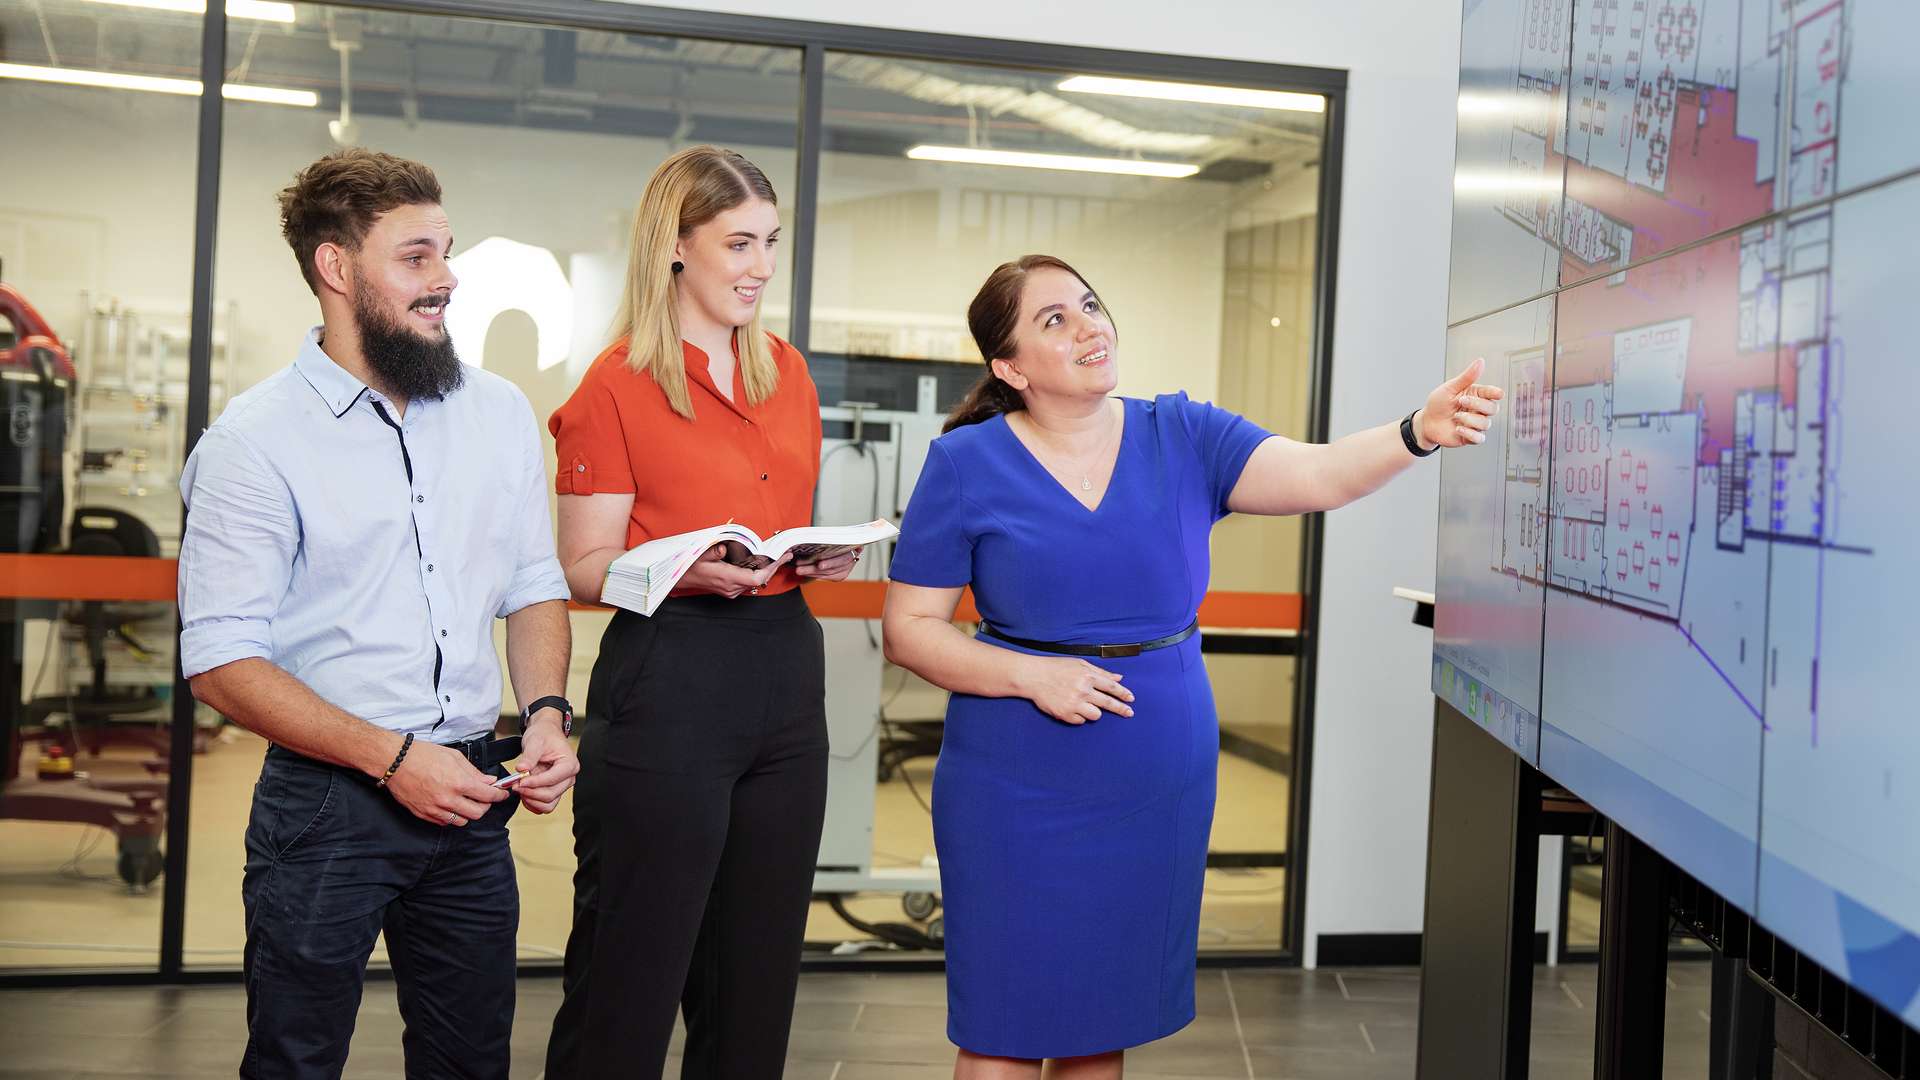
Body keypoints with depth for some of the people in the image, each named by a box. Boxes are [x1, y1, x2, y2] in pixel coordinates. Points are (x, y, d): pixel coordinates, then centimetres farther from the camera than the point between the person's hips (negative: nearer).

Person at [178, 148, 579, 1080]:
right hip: (328, 804, -4)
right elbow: (221, 663, -12)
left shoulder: (500, 413, 7)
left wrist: (546, 713, -4)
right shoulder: (254, 442, -9)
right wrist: (392, 758, -18)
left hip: (472, 796, 5)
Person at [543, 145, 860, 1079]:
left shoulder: (788, 373, 11)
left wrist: (823, 554, 1)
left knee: (757, 968, 15)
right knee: (633, 969, 3)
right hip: (668, 678, -6)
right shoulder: (615, 386, -6)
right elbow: (584, 570, -7)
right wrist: (687, 569, -25)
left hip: (786, 670, 6)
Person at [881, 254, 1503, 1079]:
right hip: (1018, 790, -2)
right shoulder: (965, 463, -5)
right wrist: (1030, 676, -17)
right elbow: (909, 630, -3)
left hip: (1162, 778, 3)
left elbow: (1316, 475, -14)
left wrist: (1420, 431, -32)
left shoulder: (1182, 436, 1)